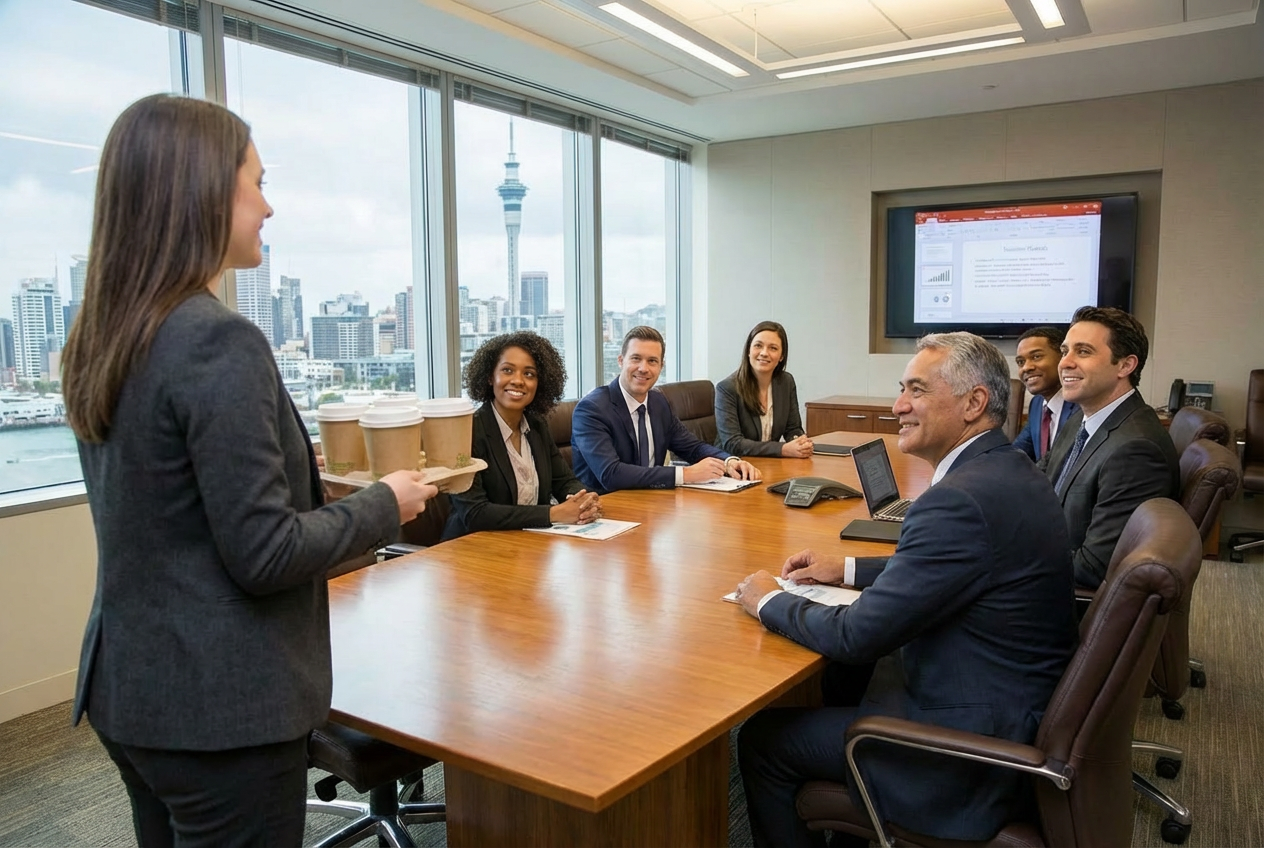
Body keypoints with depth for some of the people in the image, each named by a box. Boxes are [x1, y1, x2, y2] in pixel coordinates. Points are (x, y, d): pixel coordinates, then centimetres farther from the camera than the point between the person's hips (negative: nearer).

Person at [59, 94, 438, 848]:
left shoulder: (103, 340, 5)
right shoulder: (220, 341, -22)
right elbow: (264, 555, -22)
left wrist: (286, 465, 16)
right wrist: (386, 505, -9)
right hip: (219, 704, -8)